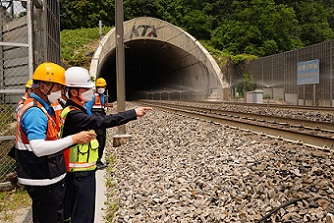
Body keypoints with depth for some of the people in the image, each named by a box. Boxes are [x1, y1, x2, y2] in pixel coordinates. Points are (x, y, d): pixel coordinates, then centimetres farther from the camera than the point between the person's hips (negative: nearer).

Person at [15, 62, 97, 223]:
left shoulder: (44, 107, 11)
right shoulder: (34, 112, -22)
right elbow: (38, 148, -32)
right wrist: (74, 139, -32)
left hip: (50, 178, 10)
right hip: (42, 181, -10)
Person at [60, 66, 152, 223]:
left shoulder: (77, 110, 11)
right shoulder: (73, 115, -22)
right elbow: (102, 121, -31)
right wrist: (133, 113, -28)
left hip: (84, 171, 10)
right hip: (80, 175, -10)